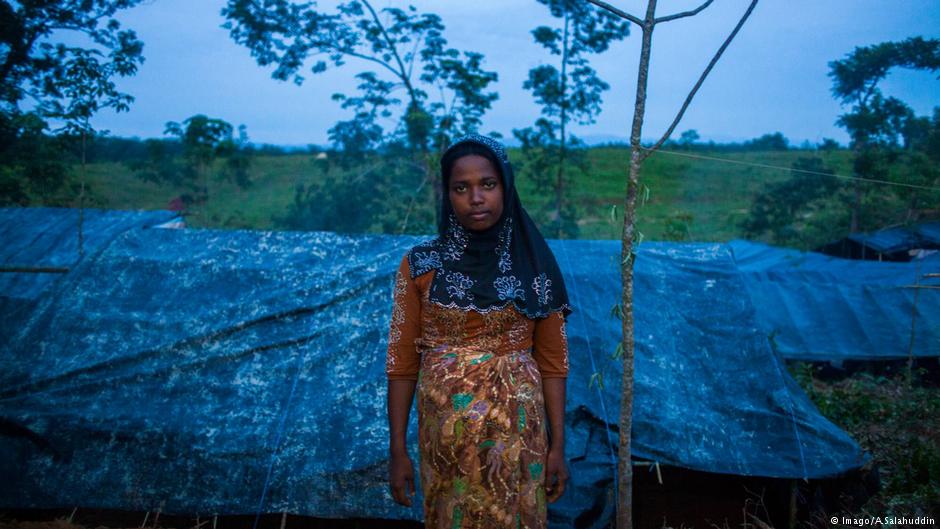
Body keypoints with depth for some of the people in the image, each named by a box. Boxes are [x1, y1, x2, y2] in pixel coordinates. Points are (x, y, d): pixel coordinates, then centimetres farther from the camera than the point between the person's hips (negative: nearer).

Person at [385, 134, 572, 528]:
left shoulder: (533, 266, -1)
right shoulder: (420, 266, -4)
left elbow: (552, 361, 1)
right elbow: (402, 363, -2)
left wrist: (558, 444, -2)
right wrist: (397, 450, -4)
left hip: (518, 432, 1)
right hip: (445, 434, 0)